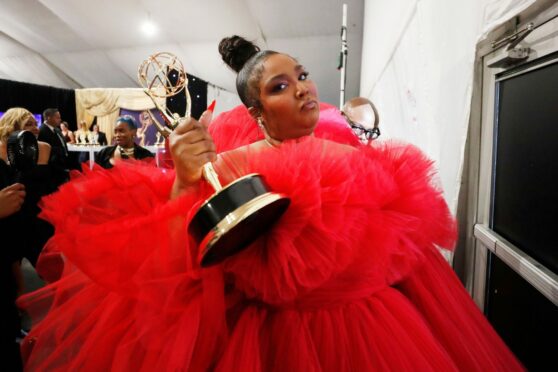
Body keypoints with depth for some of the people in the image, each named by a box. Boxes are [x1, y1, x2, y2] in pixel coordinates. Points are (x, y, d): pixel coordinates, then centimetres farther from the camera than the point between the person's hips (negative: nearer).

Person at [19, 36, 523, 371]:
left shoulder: (351, 155, 1)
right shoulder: (235, 167, -14)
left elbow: (397, 232, 14)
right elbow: (167, 276, -22)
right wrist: (186, 183, -33)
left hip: (379, 318, 5)